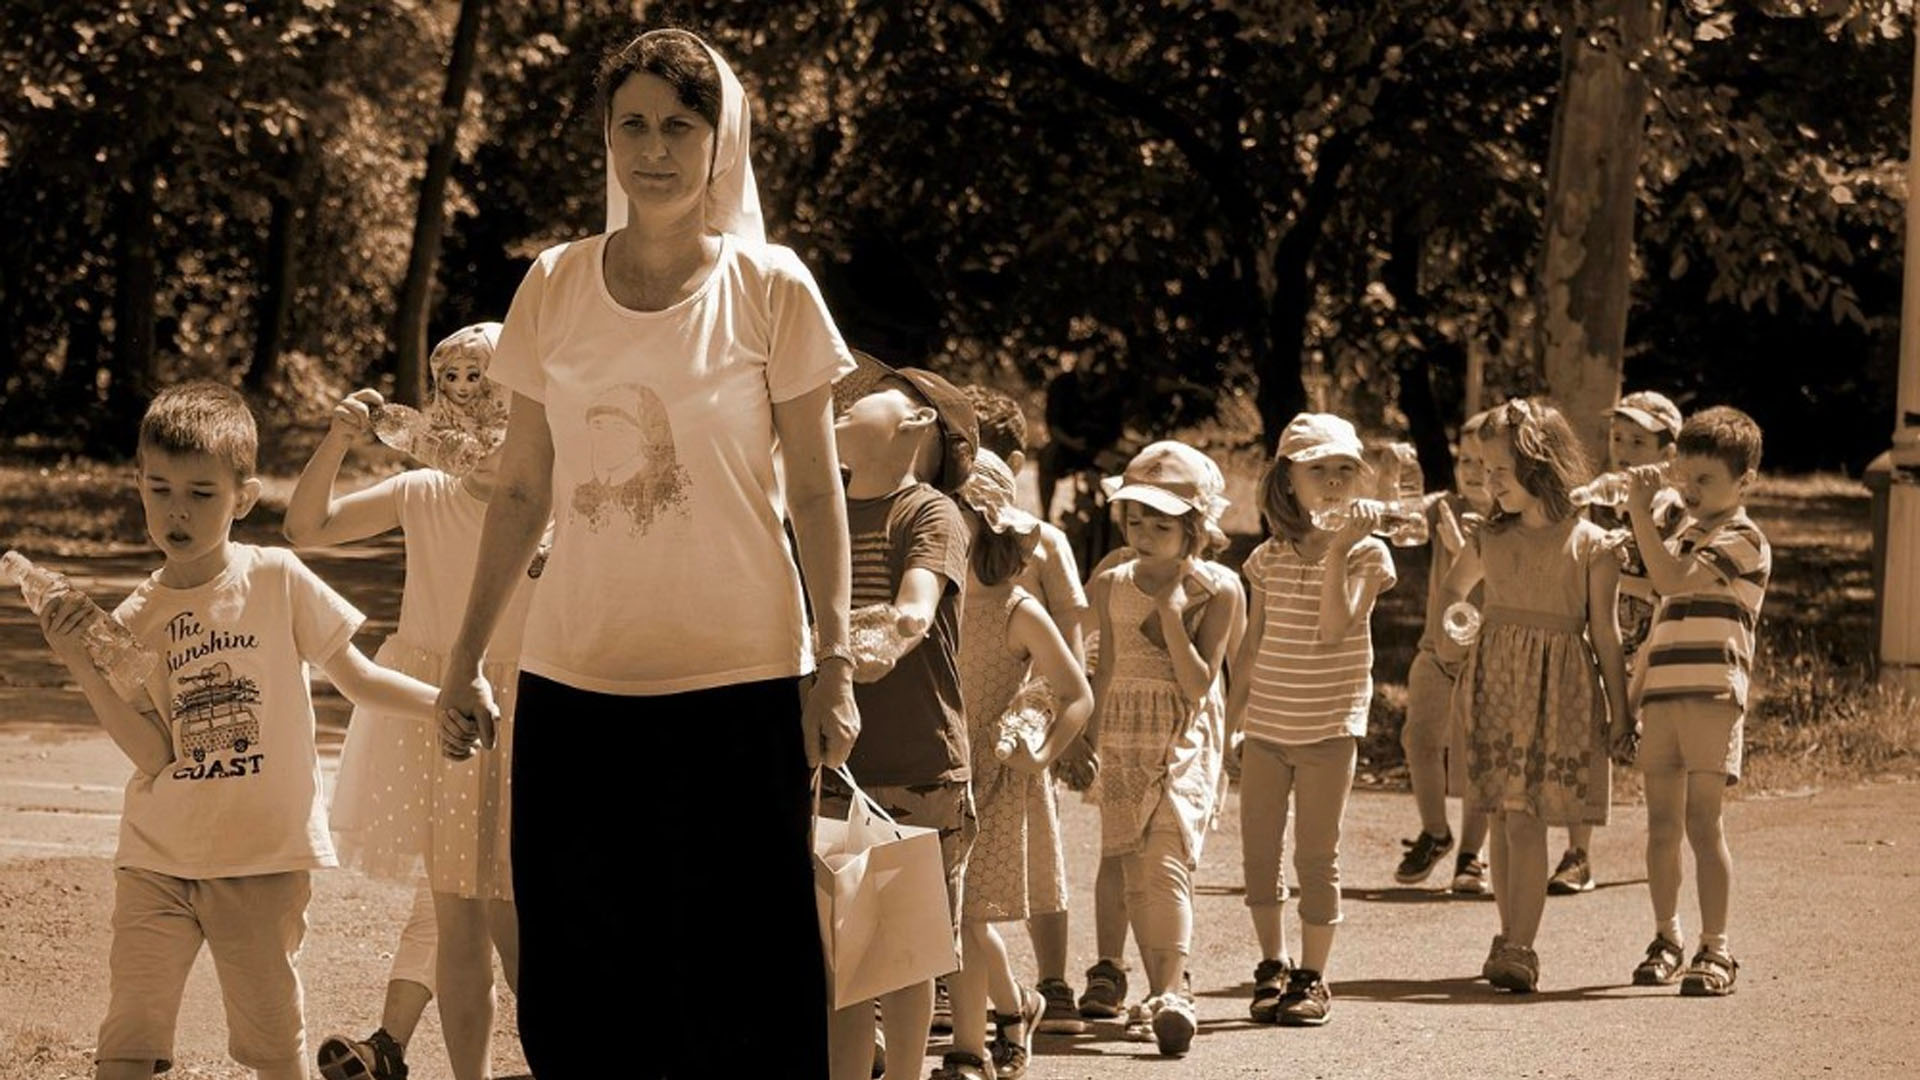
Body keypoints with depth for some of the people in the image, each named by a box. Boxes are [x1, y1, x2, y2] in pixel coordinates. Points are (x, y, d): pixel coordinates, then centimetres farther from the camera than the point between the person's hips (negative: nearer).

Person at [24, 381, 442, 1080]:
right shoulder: (135, 619, 1)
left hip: (264, 854, -2)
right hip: (158, 857, 2)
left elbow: (359, 680, 3)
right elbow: (151, 753, -8)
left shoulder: (277, 580, -5)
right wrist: (81, 665, -16)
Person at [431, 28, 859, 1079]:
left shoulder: (769, 288, -1)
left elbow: (815, 491, 1)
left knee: (739, 987, -1)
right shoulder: (554, 286, 6)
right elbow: (521, 491, 12)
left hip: (737, 678, -3)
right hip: (574, 678, 3)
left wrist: (834, 664, -5)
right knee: (573, 990, 4)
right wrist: (466, 654, 10)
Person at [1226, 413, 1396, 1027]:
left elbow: (1333, 629, -20)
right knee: (1258, 851, 6)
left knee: (1317, 855, 0)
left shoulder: (1366, 552, -5)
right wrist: (1231, 714, 14)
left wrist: (1337, 550, -24)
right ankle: (1272, 967, 20)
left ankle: (1312, 978, 9)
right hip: (1266, 723, 4)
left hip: (1329, 727, -4)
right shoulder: (1269, 557, 6)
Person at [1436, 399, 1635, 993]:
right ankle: (1512, 940, 13)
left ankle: (1518, 949, -13)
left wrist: (1619, 712, 2)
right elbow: (1453, 588, 29)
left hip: (1558, 691, -4)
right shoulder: (1491, 539, 8)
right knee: (1502, 820, 5)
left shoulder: (1590, 545, -3)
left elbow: (1604, 634, 0)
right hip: (1494, 685, 4)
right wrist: (1449, 647, 23)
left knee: (1525, 820, -11)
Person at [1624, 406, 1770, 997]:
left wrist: (1640, 512, -15)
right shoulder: (1683, 538, 22)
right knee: (1662, 824, 7)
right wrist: (1632, 692, 20)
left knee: (1703, 821, -11)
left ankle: (1716, 950, -8)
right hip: (1662, 698, 7)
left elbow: (1670, 580, -18)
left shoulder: (1744, 541, -5)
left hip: (1712, 697, -7)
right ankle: (1666, 938, 18)